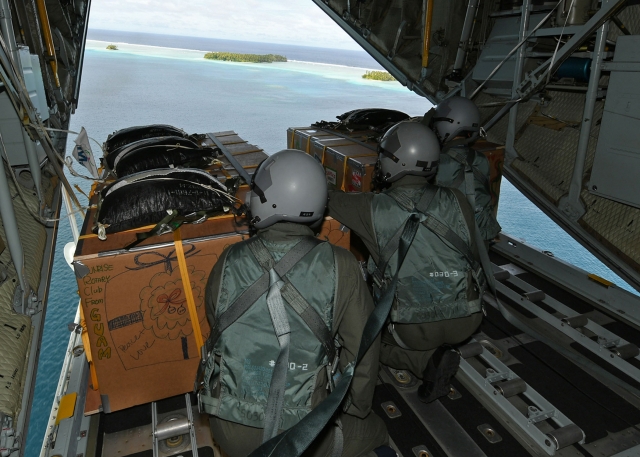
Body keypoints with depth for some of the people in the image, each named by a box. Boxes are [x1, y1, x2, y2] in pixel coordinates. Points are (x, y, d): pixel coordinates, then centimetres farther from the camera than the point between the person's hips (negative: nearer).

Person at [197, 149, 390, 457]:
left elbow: (216, 331, 3)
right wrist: (355, 408, 9)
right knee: (369, 430, 25)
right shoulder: (339, 268, -18)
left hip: (230, 432, 3)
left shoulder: (228, 263, -12)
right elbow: (362, 350, -10)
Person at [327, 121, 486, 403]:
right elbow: (473, 255, 4)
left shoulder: (373, 209, -15)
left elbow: (323, 199, -2)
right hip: (467, 320, 5)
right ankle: (435, 354, 15)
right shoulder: (456, 201, -8)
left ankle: (427, 360, 2)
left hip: (414, 328, -5)